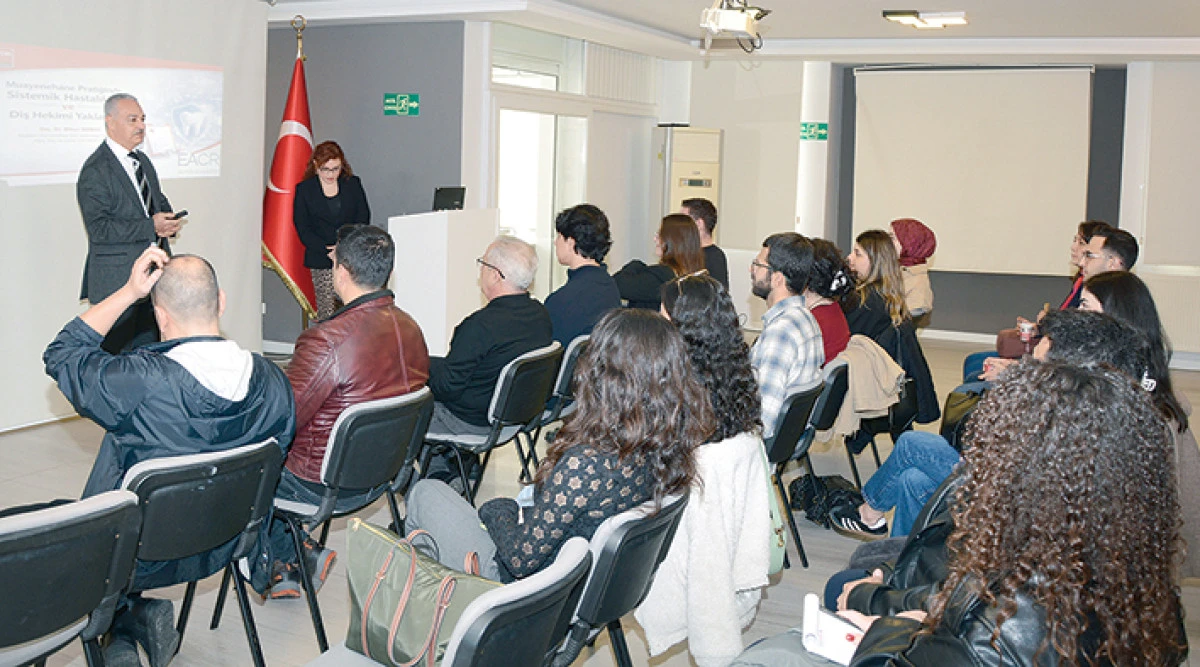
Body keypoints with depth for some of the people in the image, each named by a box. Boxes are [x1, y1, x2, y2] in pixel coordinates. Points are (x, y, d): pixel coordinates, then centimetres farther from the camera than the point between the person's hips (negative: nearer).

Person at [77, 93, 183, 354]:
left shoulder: (143, 161, 15)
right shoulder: (95, 170, -12)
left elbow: (159, 201, 28)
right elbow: (98, 229, -19)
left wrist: (167, 220, 3)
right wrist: (150, 227, -23)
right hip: (115, 280, -8)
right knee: (116, 352, -3)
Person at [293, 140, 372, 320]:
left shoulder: (353, 184, 9)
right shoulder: (304, 189, 4)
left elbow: (363, 218, 6)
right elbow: (302, 229, 1)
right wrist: (327, 249, -13)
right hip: (321, 262, -1)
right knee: (326, 313, -5)